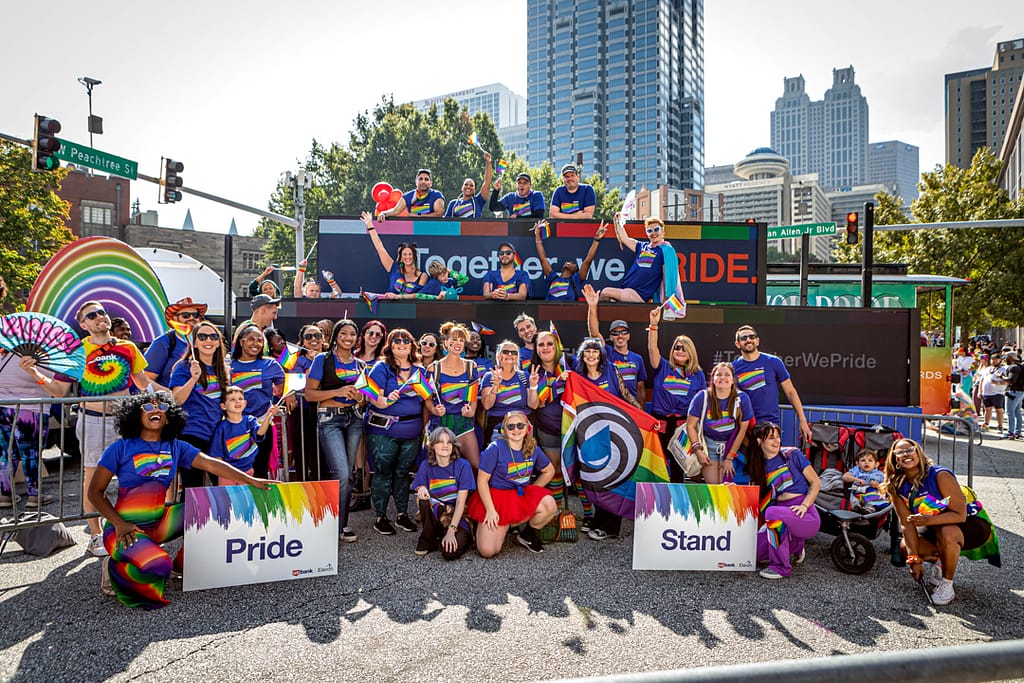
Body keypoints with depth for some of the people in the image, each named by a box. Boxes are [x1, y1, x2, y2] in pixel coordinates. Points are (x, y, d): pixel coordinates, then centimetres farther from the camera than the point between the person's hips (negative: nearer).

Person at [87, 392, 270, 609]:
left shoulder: (176, 447, 5)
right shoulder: (121, 448, -6)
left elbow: (212, 464, -2)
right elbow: (95, 491, -4)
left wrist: (251, 480, -11)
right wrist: (119, 524, -16)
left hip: (159, 523, 5)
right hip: (126, 528, -5)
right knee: (158, 566, -30)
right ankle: (116, 568, 4)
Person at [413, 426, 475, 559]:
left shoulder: (462, 466, -10)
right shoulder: (426, 466, -1)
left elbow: (461, 502, -13)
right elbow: (419, 503, -3)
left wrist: (451, 531, -21)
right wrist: (421, 492, -27)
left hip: (457, 517, -3)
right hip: (435, 515, 3)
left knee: (450, 553, -30)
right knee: (424, 498, -28)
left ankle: (462, 538, 6)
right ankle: (428, 540, -6)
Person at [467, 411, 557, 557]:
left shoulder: (533, 448, -2)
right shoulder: (495, 448, -15)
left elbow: (549, 471, 14)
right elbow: (482, 480, -13)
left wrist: (532, 490, 4)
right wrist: (490, 510, -15)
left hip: (522, 495, 4)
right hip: (495, 496, -4)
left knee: (549, 505, -27)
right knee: (487, 551, -17)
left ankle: (527, 535, 3)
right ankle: (504, 526, 18)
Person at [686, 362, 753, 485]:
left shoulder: (742, 399, -11)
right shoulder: (702, 397, -13)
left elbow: (742, 430, -5)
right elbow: (691, 426, -5)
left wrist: (729, 458, -4)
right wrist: (698, 451, -12)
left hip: (730, 445, 1)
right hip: (708, 444, -1)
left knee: (725, 483, -7)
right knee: (713, 484, -9)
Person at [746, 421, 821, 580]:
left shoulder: (792, 455, -2)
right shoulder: (760, 466, 10)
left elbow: (816, 483, -2)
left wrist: (804, 506, -16)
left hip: (806, 517, -5)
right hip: (781, 515, 5)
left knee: (773, 513, -35)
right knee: (756, 553, -11)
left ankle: (781, 566, -18)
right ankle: (795, 545, 17)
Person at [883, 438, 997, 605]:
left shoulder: (940, 475, -26)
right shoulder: (897, 487, -12)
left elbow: (960, 514, -28)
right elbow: (907, 523, -14)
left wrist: (929, 520, -43)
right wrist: (914, 559, -20)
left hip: (970, 525, -5)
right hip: (935, 529, 5)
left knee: (946, 532, -37)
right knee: (905, 546, -16)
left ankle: (947, 585, -15)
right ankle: (937, 561, 17)